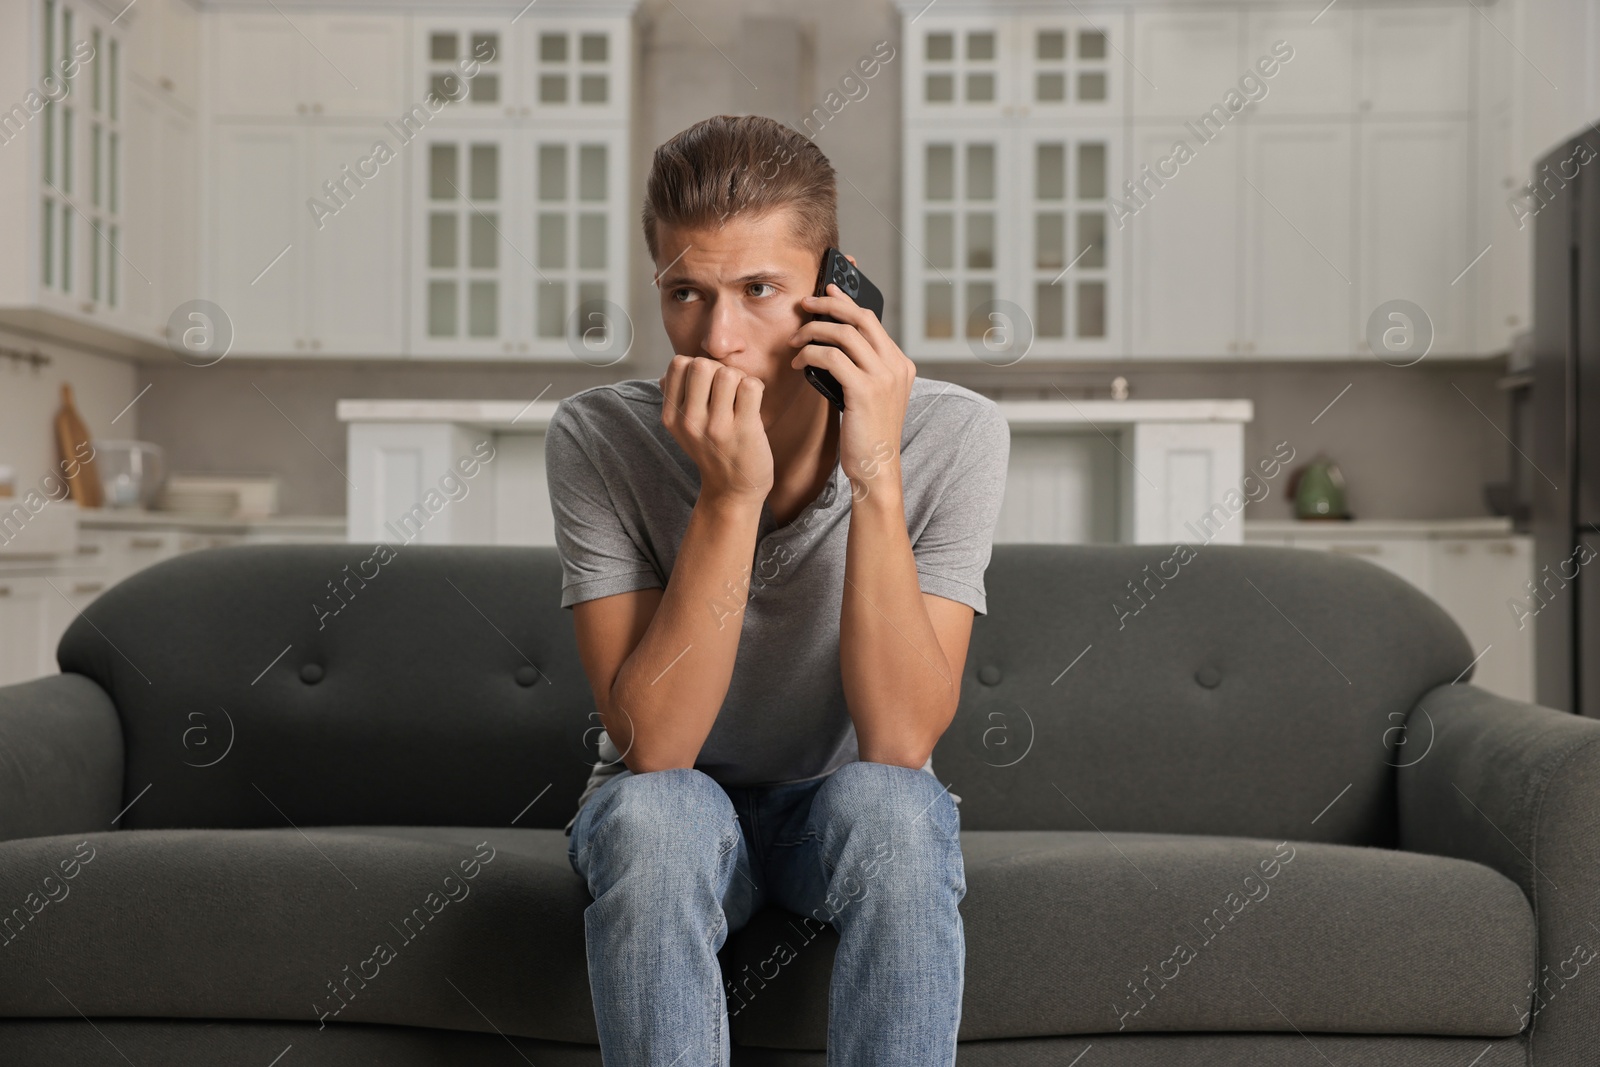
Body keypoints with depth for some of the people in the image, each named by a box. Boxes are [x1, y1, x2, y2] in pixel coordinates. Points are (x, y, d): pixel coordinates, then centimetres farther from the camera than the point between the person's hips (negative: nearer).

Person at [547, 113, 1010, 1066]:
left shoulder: (953, 435, -18)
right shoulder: (598, 439, -18)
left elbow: (900, 742, -25)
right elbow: (654, 745, -24)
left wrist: (875, 475, -33)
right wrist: (729, 495, -33)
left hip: (855, 814, 0)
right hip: (671, 819, 0)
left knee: (888, 803, -33)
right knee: (652, 811, -33)